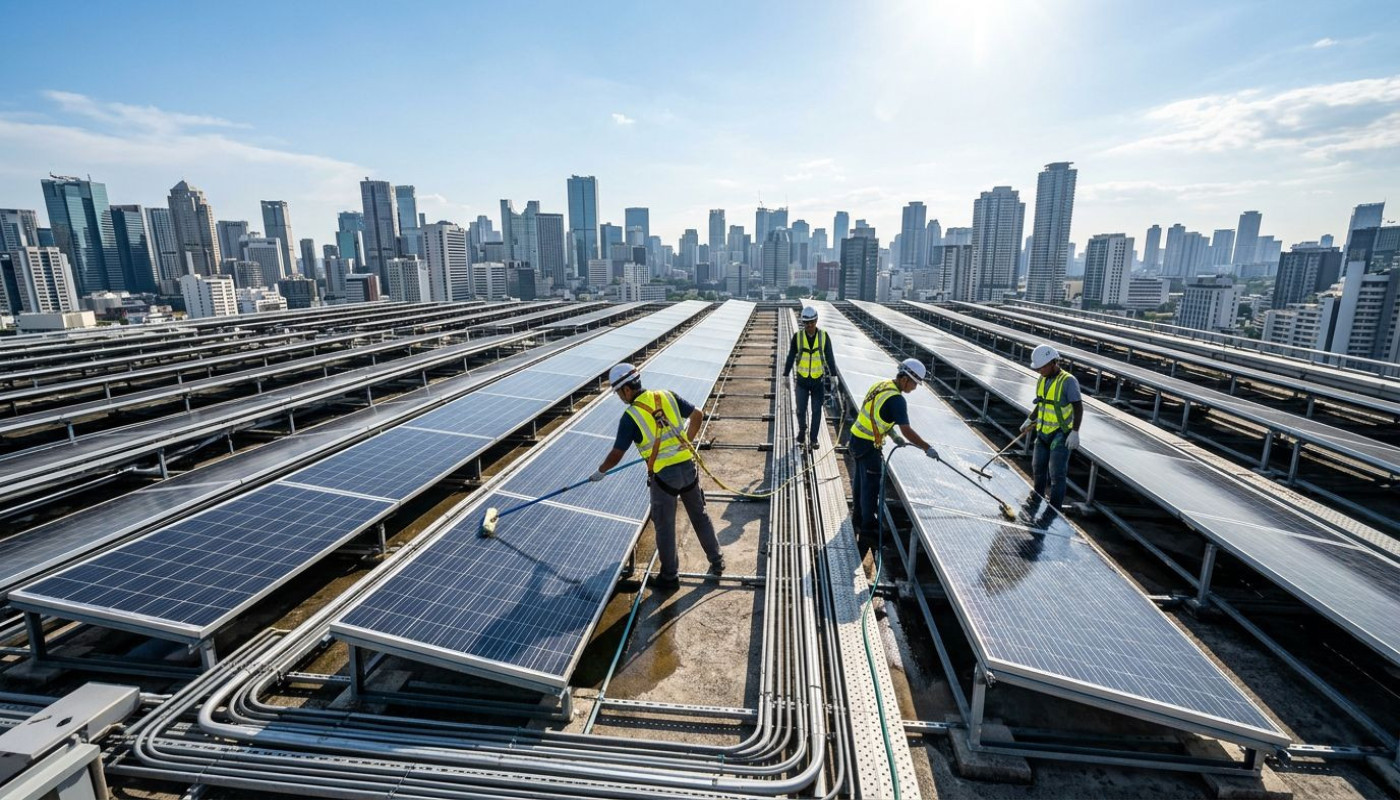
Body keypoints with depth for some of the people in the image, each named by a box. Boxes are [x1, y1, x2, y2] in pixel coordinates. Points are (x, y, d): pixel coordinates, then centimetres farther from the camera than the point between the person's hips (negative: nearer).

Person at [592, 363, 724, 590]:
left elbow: (616, 455, -7)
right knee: (700, 516, 21)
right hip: (687, 467, 5)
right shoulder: (667, 396, 0)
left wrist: (600, 472, 12)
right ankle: (717, 562, 33)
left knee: (665, 528, 13)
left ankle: (670, 576, 29)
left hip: (663, 476, -5)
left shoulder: (630, 416, -11)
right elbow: (697, 415, 7)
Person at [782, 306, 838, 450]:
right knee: (801, 410, 1)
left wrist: (833, 377, -1)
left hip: (818, 380, 0)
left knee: (816, 411, 6)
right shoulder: (797, 336, -6)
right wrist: (786, 376, 2)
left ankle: (813, 439, 20)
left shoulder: (823, 336, -6)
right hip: (802, 380, 0)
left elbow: (830, 357, 0)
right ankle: (802, 431, 28)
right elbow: (790, 357, 1)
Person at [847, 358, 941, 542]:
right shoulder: (897, 399, -21)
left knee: (860, 481, 22)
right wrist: (928, 448, -12)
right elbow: (907, 431, -22)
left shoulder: (882, 385, 6)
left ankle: (859, 517, 39)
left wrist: (894, 437, 14)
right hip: (868, 446, -9)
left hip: (857, 438, 9)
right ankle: (868, 526, 17)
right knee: (871, 485, 4)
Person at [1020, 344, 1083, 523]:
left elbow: (1078, 407, -17)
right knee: (1038, 467, 18)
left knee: (1056, 474, -2)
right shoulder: (1041, 381, 5)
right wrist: (1030, 420, 14)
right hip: (1043, 433, 7)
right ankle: (1037, 498, 40)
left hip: (1061, 435, -7)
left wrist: (1075, 432, -21)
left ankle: (1053, 510, 8)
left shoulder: (1068, 381, -17)